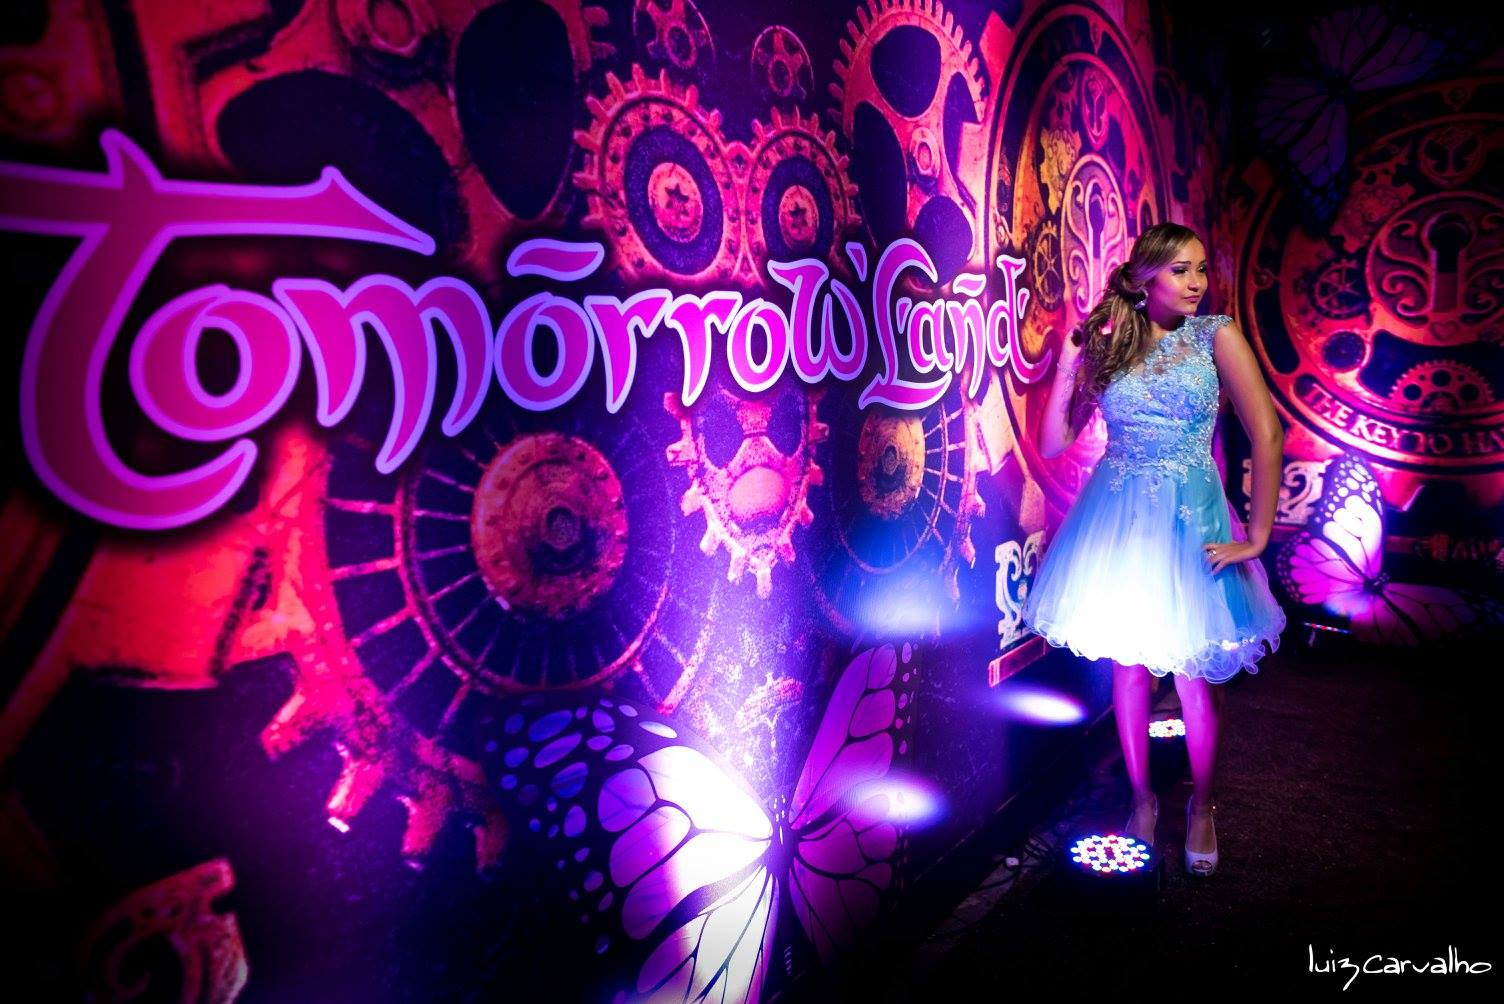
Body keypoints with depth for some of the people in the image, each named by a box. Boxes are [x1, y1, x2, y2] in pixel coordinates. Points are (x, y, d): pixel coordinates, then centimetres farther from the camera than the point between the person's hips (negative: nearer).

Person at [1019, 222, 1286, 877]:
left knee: (1196, 676, 3)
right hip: (1117, 516, 2)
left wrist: (1256, 536, -11)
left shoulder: (1216, 336, -4)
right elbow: (1052, 444, 2)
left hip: (1190, 517, -2)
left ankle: (1202, 809, 27)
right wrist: (1069, 364, -6)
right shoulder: (1105, 344, 2)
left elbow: (1267, 434, -9)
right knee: (1128, 666, 10)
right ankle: (1141, 800, 30)